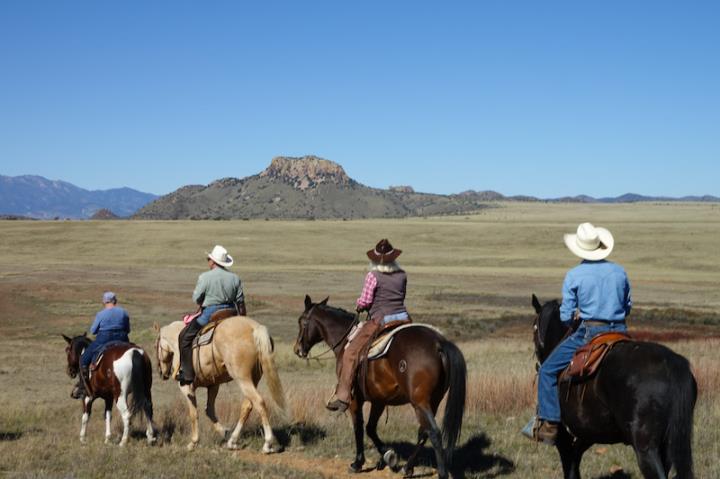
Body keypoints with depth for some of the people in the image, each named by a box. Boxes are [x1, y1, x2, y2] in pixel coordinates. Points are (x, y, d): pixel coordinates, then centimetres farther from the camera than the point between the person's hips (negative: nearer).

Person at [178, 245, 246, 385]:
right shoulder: (235, 278, 6)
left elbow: (196, 298, -3)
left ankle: (187, 374, 4)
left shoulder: (205, 277, -8)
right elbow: (241, 302, 8)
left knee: (185, 337, 8)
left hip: (210, 313, -5)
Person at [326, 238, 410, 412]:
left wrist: (359, 305, 13)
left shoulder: (373, 276, -6)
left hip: (381, 320, -5)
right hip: (403, 318, 6)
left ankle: (343, 396, -11)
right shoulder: (402, 275, 9)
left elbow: (365, 301, -8)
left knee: (351, 352, -4)